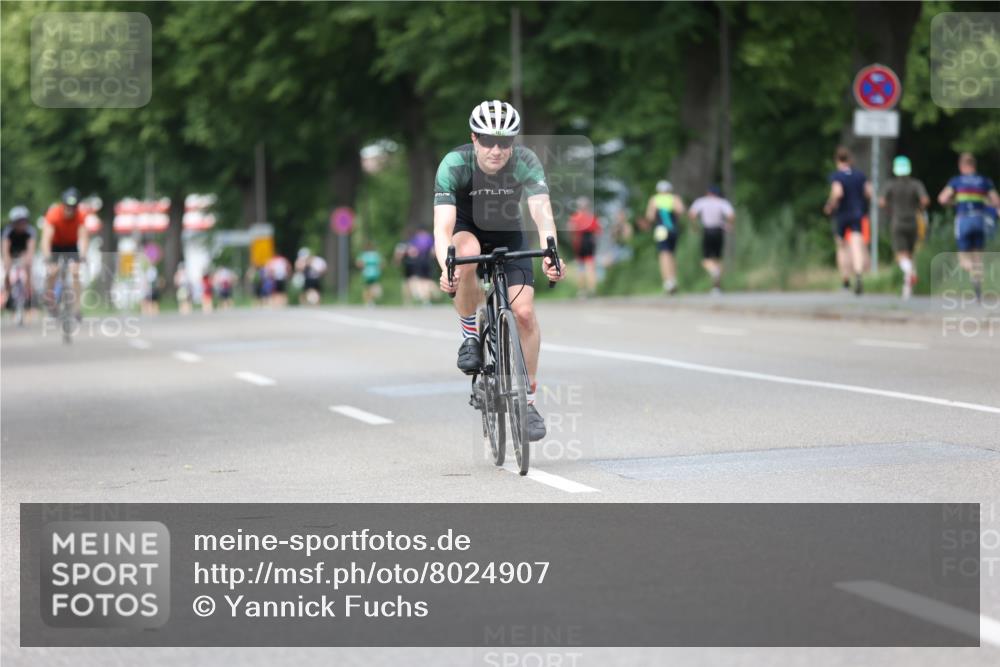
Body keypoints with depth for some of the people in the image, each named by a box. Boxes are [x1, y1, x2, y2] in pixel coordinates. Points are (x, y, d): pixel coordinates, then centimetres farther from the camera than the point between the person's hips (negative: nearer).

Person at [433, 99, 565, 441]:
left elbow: (542, 213, -38)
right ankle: (470, 335, -15)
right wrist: (445, 269, -57)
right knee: (467, 254, -38)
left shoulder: (526, 161, -27)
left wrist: (550, 255, -58)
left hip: (508, 233, 2)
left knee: (524, 311, -14)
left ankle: (528, 401, 1)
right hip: (466, 229, -1)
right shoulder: (454, 164, -31)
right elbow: (443, 225, -38)